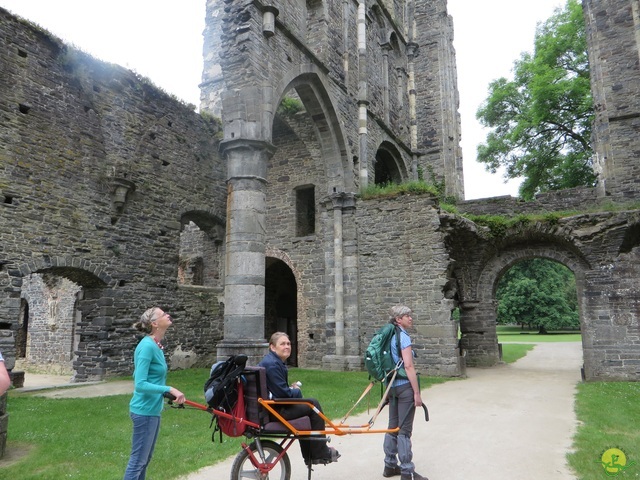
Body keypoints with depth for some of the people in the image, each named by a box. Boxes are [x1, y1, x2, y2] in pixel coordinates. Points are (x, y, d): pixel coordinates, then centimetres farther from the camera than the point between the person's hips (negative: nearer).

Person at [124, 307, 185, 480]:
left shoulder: (157, 346, 7)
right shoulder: (147, 346, -21)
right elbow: (140, 385, -26)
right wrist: (170, 389, -29)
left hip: (153, 409, 9)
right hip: (144, 411, -9)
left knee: (145, 458, 18)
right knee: (138, 460, 0)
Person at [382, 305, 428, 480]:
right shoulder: (403, 337, -15)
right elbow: (408, 366, -20)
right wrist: (417, 392, -18)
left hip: (392, 385, 8)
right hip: (405, 386, -8)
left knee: (393, 426, 16)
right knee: (404, 429, -2)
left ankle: (390, 465, 25)